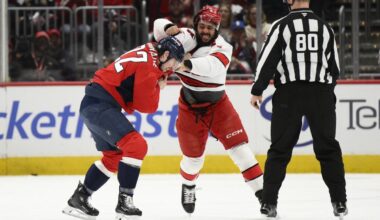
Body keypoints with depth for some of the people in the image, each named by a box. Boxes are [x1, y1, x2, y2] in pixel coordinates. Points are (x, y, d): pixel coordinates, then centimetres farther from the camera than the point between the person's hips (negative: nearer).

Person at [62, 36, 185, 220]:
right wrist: (157, 87, 5)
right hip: (99, 105, -11)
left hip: (94, 104, 11)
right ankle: (124, 203, -20)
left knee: (114, 156, 20)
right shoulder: (148, 65, -16)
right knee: (136, 146, -19)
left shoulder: (147, 54, 15)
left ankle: (78, 199, 26)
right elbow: (146, 106, -12)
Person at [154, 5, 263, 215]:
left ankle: (261, 190, -5)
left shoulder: (223, 47, -17)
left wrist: (188, 64, -54)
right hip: (190, 108, 1)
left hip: (218, 105, -1)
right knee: (193, 156, 6)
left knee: (238, 146, -8)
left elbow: (213, 66, -39)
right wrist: (169, 28, -30)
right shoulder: (187, 38, -10)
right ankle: (188, 187, 36)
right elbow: (159, 26, -7)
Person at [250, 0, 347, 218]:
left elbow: (268, 59, -5)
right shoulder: (325, 27, 7)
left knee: (280, 149, 5)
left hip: (289, 93, -2)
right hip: (321, 94, 2)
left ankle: (269, 202, 2)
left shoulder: (282, 26, -2)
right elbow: (335, 66, 13)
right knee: (328, 149, 8)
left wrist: (257, 90, 4)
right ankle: (340, 202, 4)